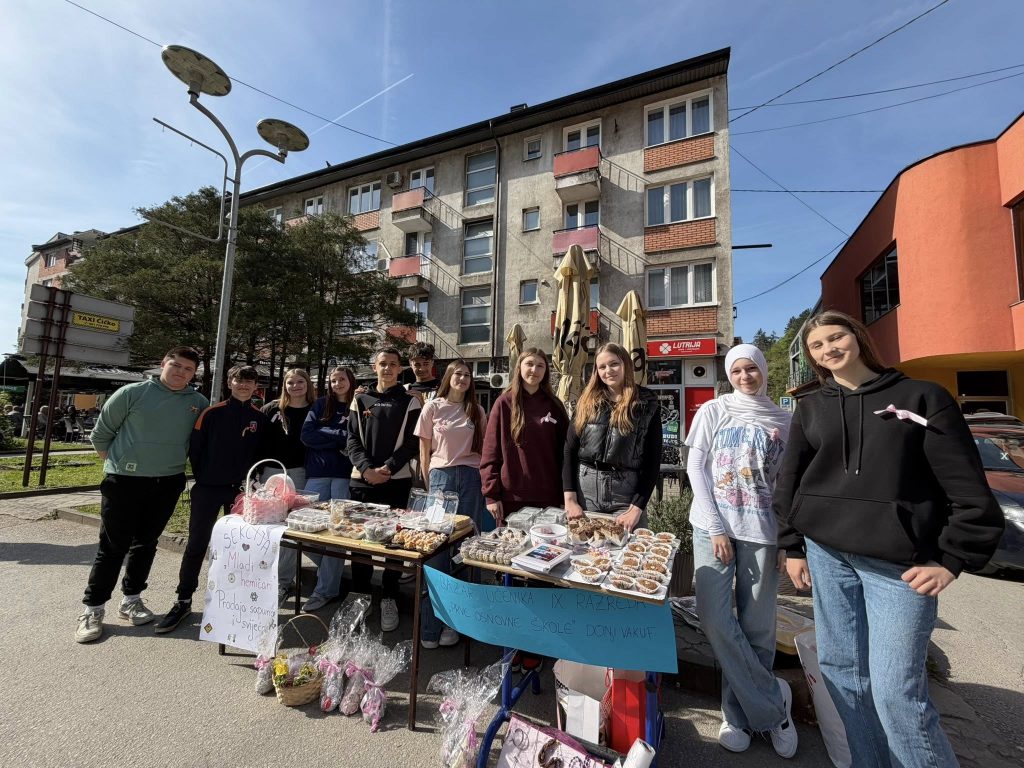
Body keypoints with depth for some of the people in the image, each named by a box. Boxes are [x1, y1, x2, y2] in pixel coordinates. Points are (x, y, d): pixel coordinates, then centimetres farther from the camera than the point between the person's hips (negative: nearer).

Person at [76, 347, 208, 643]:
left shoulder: (199, 403, 0)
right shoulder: (133, 393, -6)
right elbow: (101, 432, 3)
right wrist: (115, 461, 7)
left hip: (168, 483, 3)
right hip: (124, 480, -3)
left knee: (146, 543, 13)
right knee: (113, 546, 4)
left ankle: (131, 599, 28)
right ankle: (93, 608, 19)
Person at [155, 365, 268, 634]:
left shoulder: (260, 418, 1)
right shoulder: (213, 413, -5)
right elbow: (195, 448, -2)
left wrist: (248, 480, 2)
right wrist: (203, 477, 0)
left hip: (240, 490, 2)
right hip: (208, 488, -2)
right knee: (196, 544, 2)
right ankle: (183, 601, 15)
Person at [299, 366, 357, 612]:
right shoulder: (321, 405, 12)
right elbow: (307, 434, 0)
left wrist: (326, 435, -8)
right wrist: (341, 438, -7)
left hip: (345, 475, -3)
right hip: (317, 472, 3)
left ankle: (325, 589, 9)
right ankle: (332, 571, 27)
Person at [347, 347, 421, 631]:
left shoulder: (409, 402, 4)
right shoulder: (361, 400, 11)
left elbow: (411, 443, -3)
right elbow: (353, 440, 5)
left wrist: (387, 468, -14)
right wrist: (366, 468, -10)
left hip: (396, 480, -2)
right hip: (362, 479, 2)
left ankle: (389, 598, 17)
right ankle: (358, 594, 25)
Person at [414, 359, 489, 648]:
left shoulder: (477, 411, 9)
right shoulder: (433, 408, 3)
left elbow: (483, 450, 11)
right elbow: (424, 453, 6)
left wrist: (484, 481, 3)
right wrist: (430, 488, 4)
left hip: (470, 478, 2)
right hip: (441, 476, -1)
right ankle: (429, 625, 12)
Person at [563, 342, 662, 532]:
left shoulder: (647, 405, 1)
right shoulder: (587, 403, 7)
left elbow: (652, 461, -1)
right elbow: (570, 450, 3)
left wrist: (637, 508, -9)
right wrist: (570, 498, -5)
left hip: (627, 491, -1)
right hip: (585, 487, 2)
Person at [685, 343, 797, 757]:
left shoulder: (784, 421, 9)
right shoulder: (712, 411, 5)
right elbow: (695, 468, 0)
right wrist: (716, 528, -7)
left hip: (763, 530, 1)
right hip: (713, 526, 0)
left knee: (757, 626, 4)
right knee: (715, 618, -6)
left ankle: (742, 712, 26)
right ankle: (772, 701, 17)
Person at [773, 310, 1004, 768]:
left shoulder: (923, 398, 1)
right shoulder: (810, 409, 9)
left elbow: (967, 488, 0)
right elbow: (789, 481, 11)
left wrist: (952, 560, -7)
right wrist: (792, 546, 8)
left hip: (899, 562, -3)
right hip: (826, 553, 4)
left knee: (896, 689, -4)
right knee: (839, 668, 11)